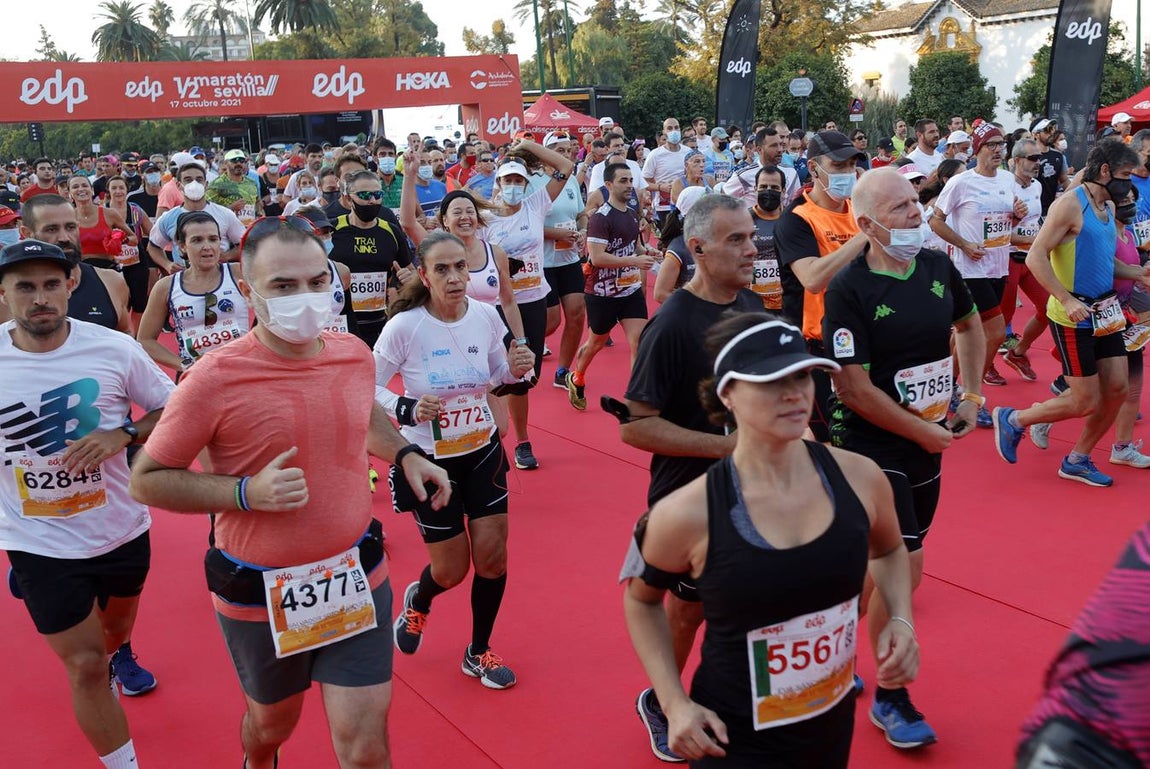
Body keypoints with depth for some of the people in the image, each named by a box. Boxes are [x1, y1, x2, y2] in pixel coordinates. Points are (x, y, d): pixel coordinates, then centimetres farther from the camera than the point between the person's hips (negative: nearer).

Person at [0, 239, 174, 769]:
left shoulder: (114, 348, -15)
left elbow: (170, 409, -5)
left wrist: (123, 434, -21)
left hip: (123, 529, 2)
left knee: (118, 622, 30)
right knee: (85, 667, 2)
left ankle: (120, 654, 67)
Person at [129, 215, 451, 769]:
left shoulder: (354, 354, -5)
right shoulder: (216, 379, -20)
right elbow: (147, 480, -12)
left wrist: (405, 455, 3)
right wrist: (247, 492, -24)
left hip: (356, 579, 2)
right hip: (260, 594, -2)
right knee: (273, 721, 24)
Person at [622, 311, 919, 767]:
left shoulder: (859, 478, -12)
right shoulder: (688, 515, -22)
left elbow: (889, 551, 12)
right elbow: (640, 599, -2)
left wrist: (900, 619, -5)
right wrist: (675, 705, -10)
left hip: (834, 725, 4)